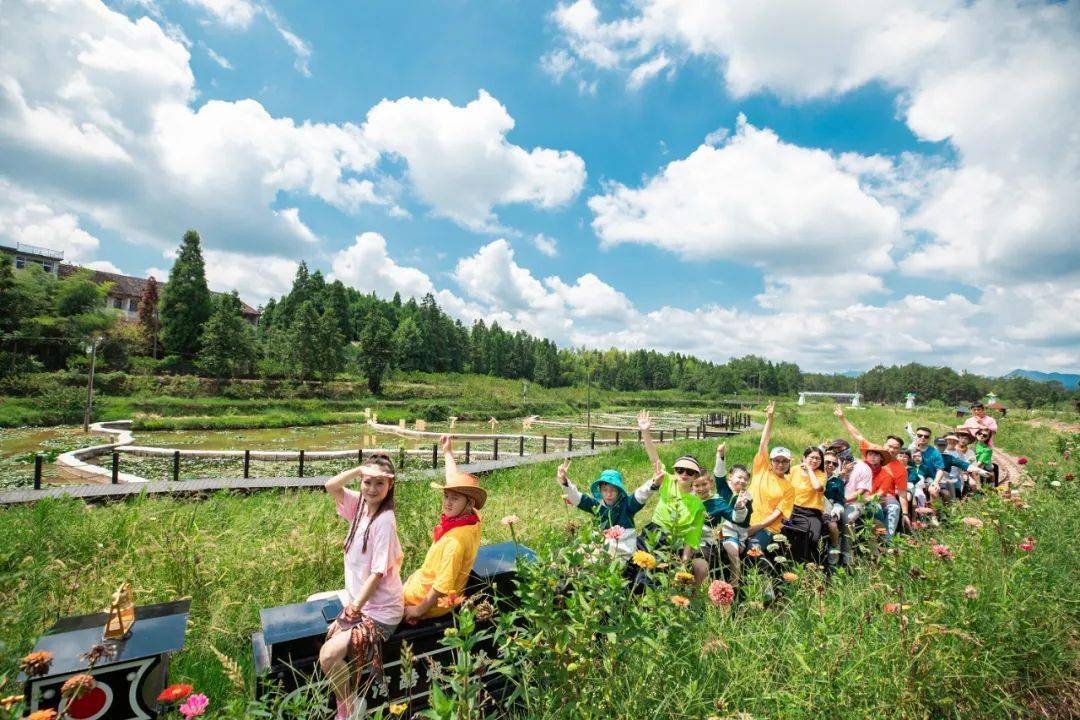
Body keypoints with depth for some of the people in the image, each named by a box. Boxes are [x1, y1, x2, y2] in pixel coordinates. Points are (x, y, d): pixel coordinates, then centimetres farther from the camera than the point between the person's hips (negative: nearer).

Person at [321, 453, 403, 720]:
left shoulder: (384, 520, -22)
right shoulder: (360, 505, -1)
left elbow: (377, 574, -20)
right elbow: (330, 486, -12)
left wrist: (350, 612, -15)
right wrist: (359, 469, -25)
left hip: (379, 612, -7)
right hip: (358, 603, 7)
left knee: (329, 655, -17)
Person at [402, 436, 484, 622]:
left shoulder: (455, 540, -35)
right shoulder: (471, 519, -11)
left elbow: (443, 586, -29)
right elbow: (456, 482, 2)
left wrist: (420, 609, -15)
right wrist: (448, 453, 11)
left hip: (431, 599, -8)